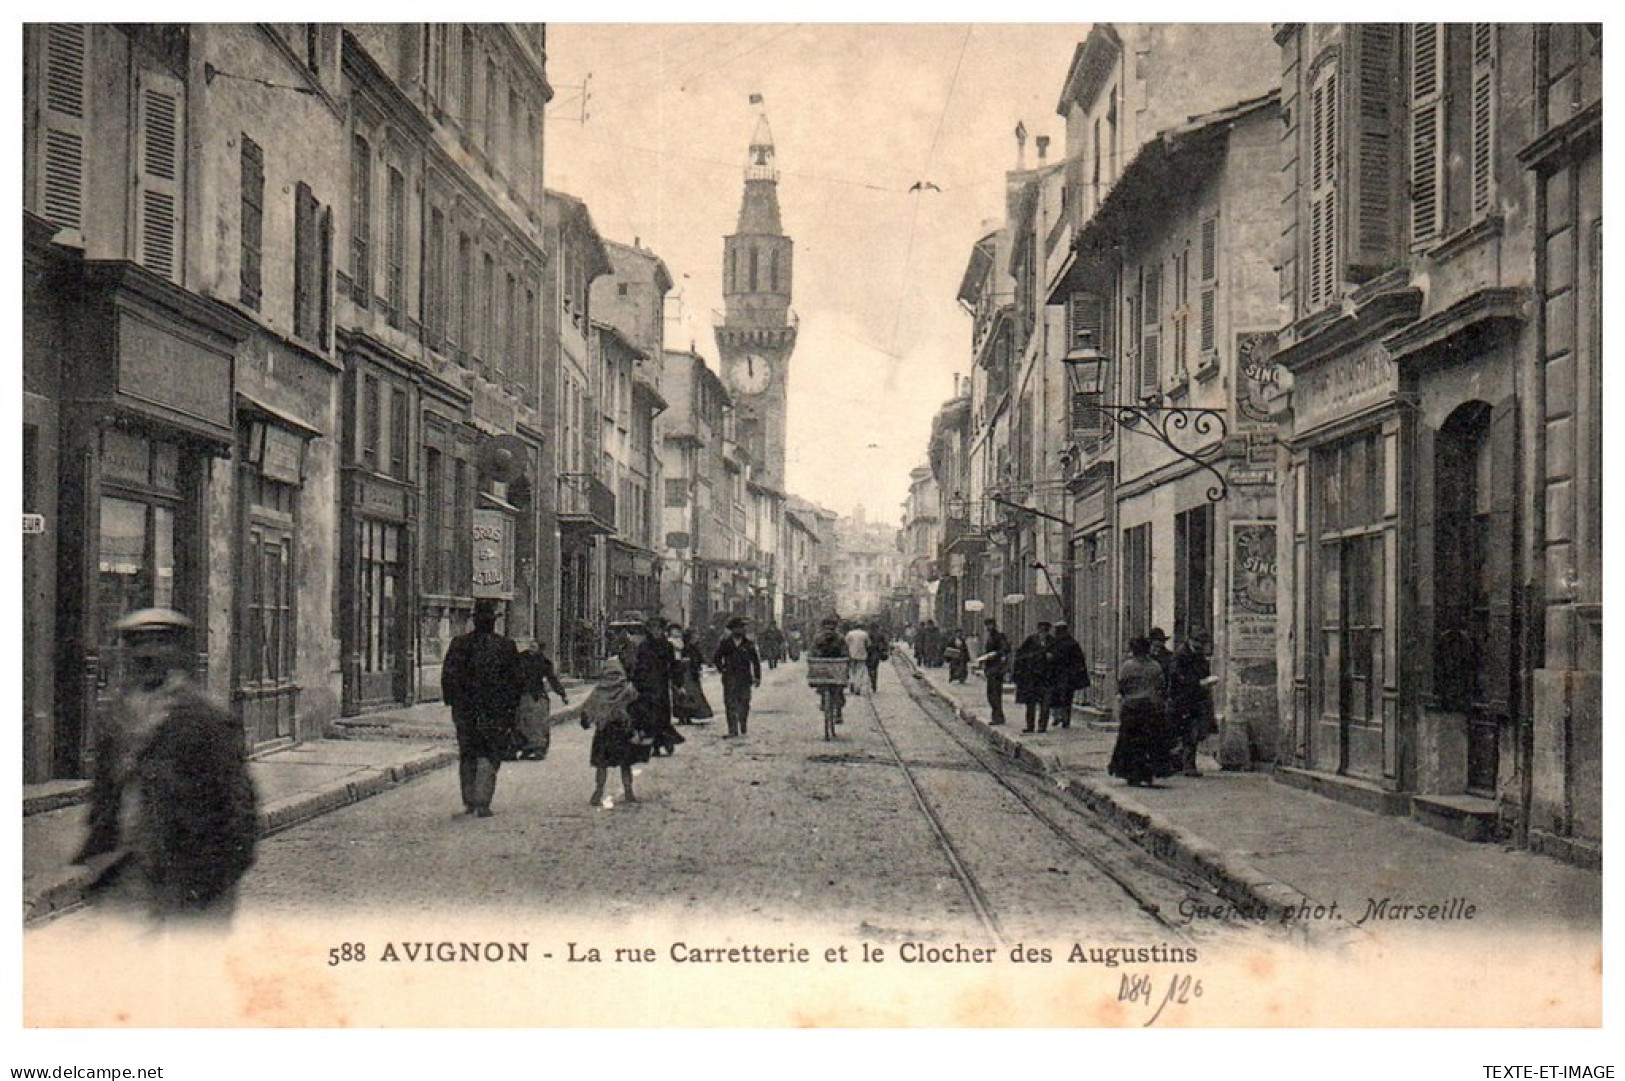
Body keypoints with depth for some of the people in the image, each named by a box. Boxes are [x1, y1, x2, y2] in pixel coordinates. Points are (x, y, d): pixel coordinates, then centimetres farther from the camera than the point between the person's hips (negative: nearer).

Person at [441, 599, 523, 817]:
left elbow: (448, 677, 0)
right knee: (489, 758, 3)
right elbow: (515, 680, -1)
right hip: (495, 711, -2)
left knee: (467, 756, 15)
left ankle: (469, 802, 20)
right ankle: (482, 804, -5)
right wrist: (512, 709, 6)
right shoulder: (506, 646, -3)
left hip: (465, 711, 2)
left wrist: (452, 702, 9)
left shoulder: (459, 644, -1)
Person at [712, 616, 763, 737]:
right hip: (729, 679, 0)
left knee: (744, 703, 4)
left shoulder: (748, 645, 5)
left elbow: (756, 661, 12)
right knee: (730, 705, -7)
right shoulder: (724, 644, 5)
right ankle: (733, 731, -7)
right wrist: (721, 669, 5)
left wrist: (757, 677, 9)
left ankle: (744, 729, 21)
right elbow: (715, 658, 16)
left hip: (744, 679, 0)